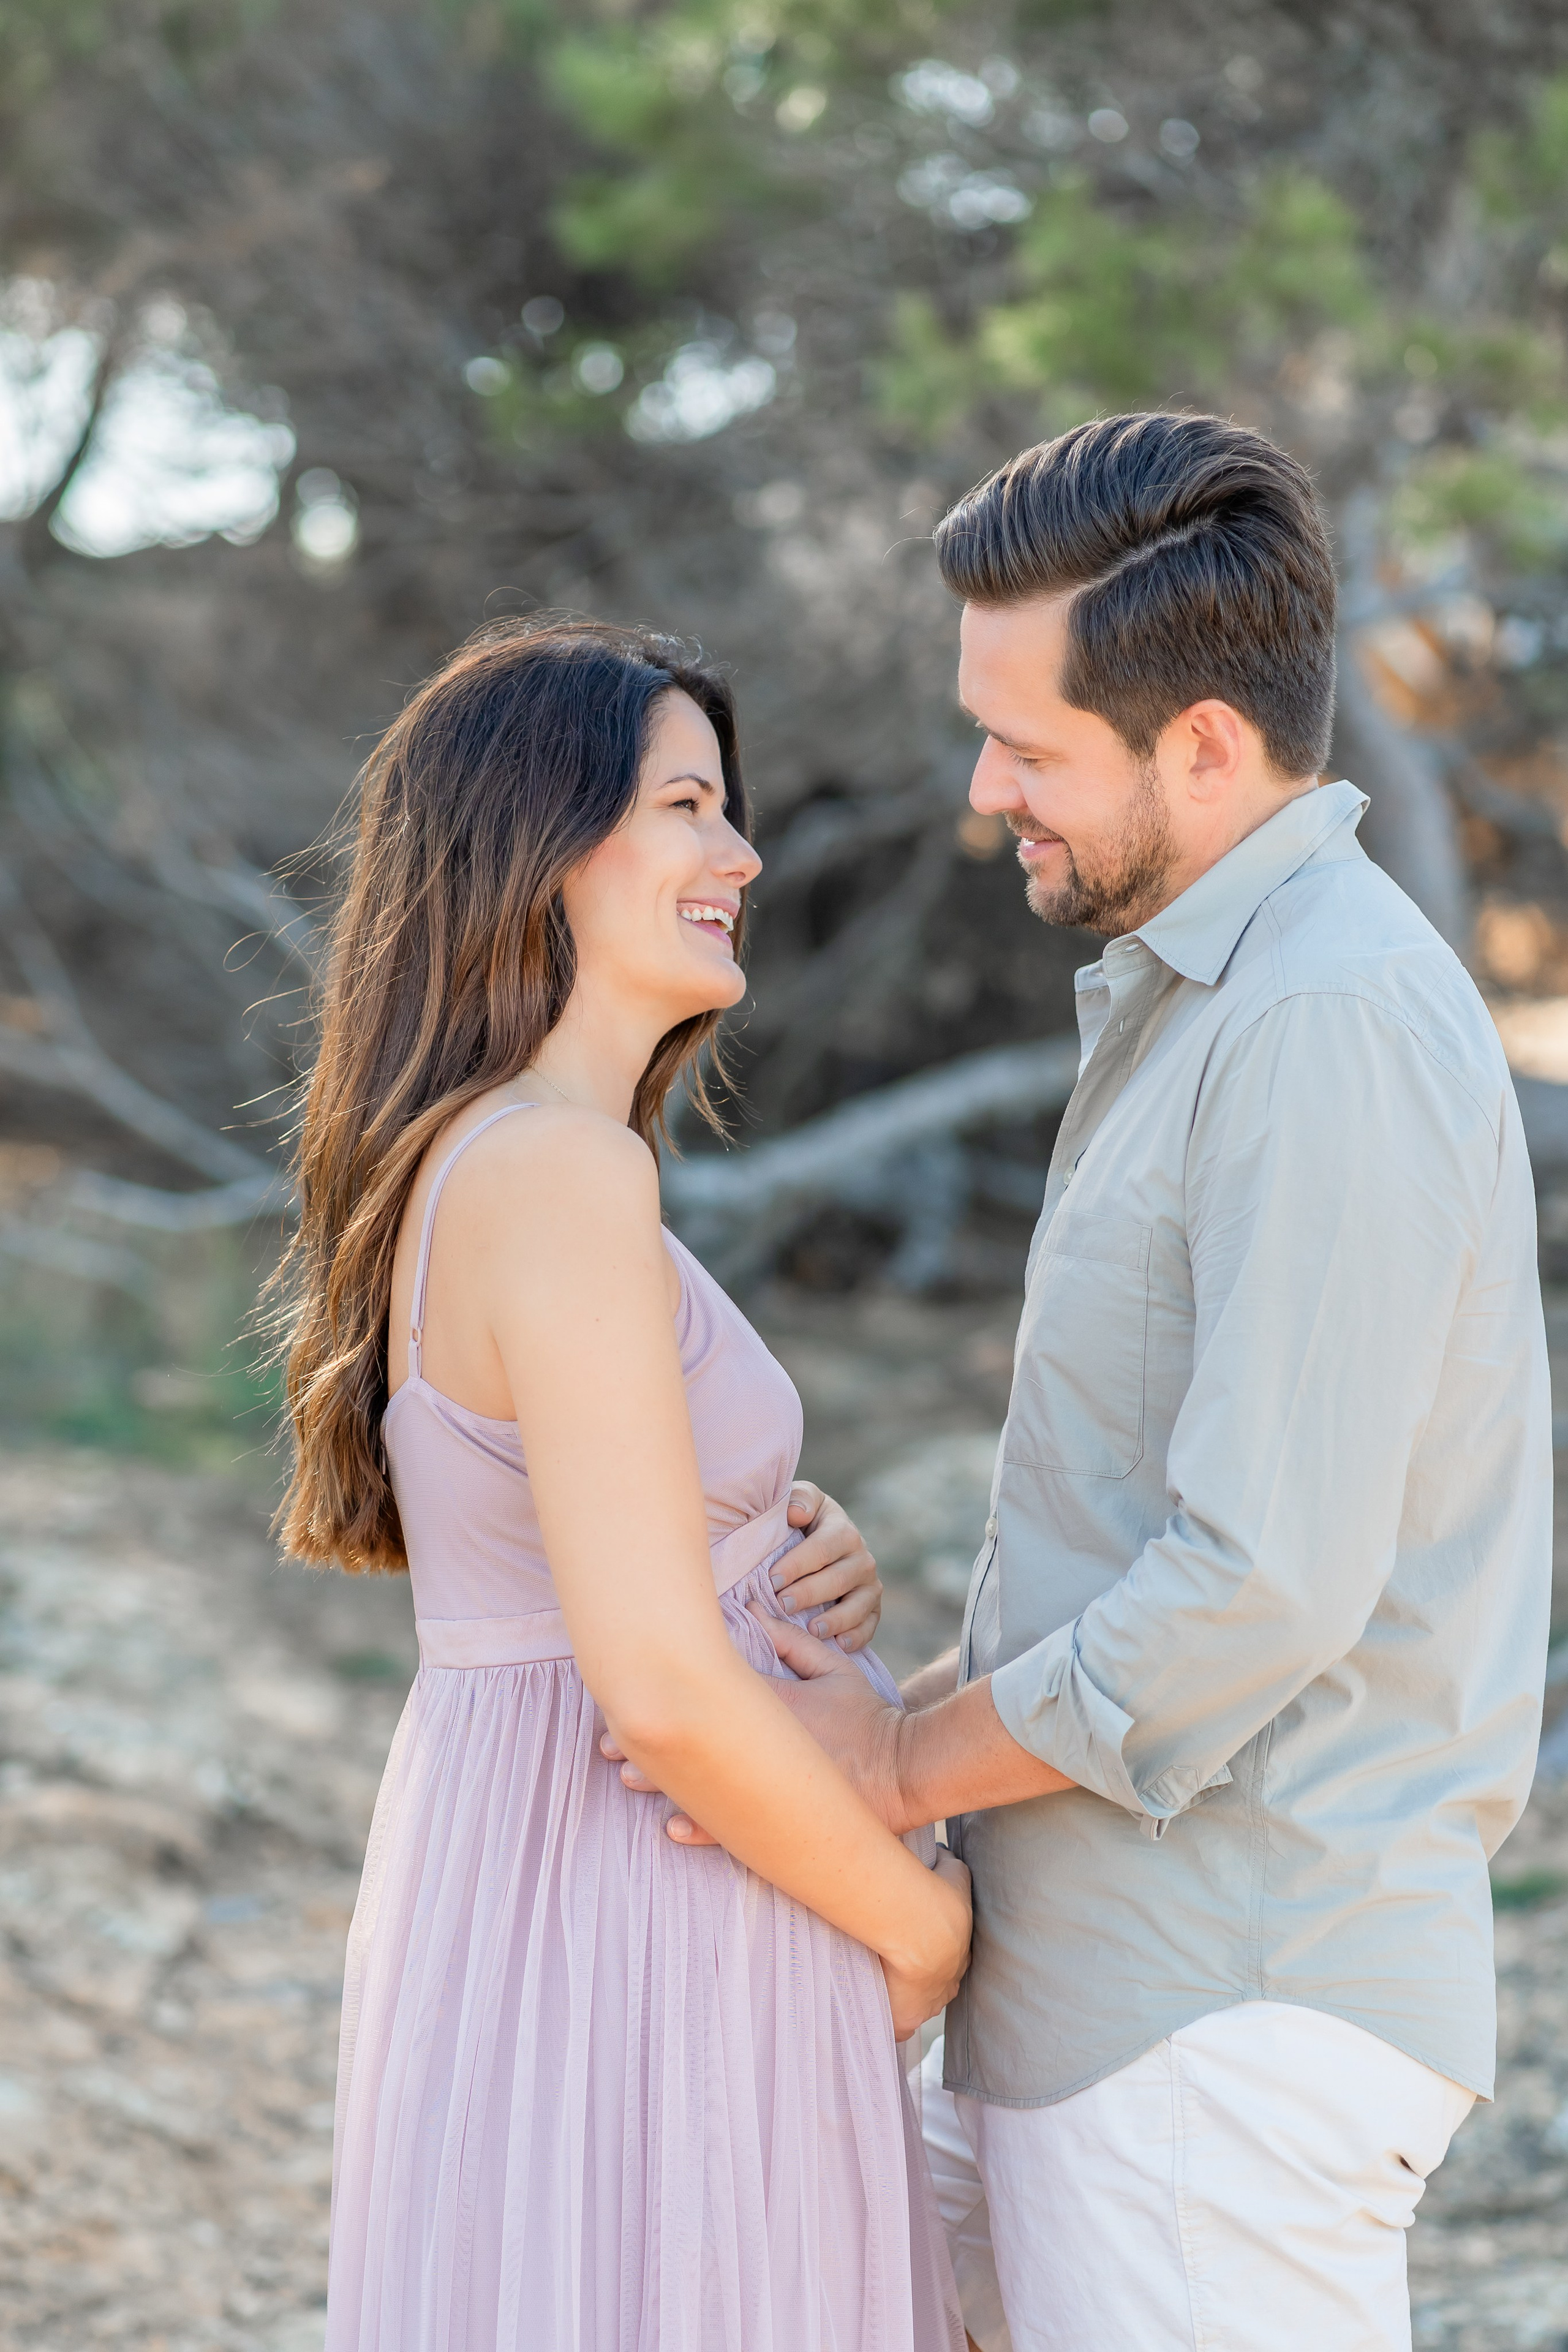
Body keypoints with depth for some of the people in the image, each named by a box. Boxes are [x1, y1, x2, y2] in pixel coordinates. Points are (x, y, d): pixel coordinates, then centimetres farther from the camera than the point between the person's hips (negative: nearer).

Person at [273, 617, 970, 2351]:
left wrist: (806, 1555, 2)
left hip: (511, 1876, 10)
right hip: (632, 1935, -10)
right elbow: (662, 1686, -25)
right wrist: (924, 1923, -10)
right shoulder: (557, 1173, -20)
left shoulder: (451, 1163, 10)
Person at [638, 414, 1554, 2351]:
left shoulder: (1334, 1024, -19)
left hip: (1231, 2009, -10)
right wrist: (941, 1684, 9)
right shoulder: (1198, 994, 15)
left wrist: (904, 1762, -13)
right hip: (1102, 1980, 10)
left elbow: (1267, 1588, -24)